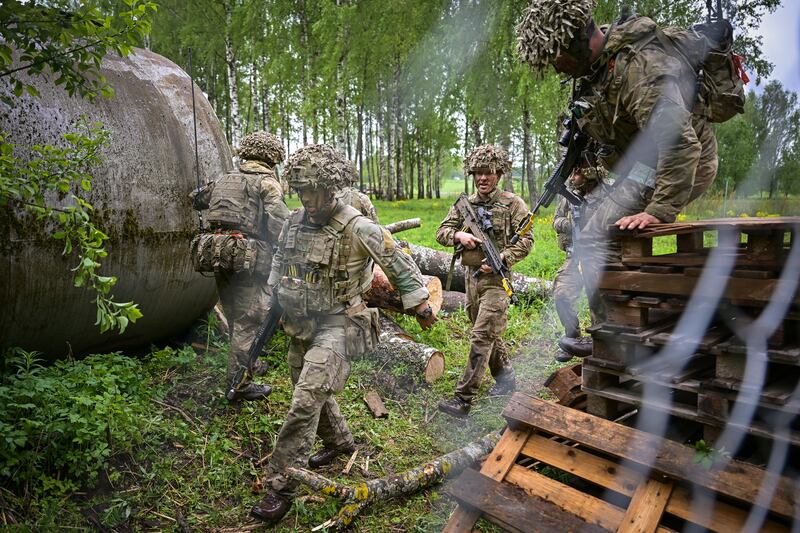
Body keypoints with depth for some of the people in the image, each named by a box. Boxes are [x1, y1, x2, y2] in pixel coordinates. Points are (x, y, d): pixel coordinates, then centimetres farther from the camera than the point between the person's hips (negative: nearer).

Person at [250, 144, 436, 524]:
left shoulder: (358, 229, -18)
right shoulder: (295, 221, 1)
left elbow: (399, 263, -9)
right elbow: (280, 259, 22)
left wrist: (420, 304, -3)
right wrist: (275, 291, 22)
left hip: (337, 325, -7)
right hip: (299, 323, 8)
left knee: (306, 401, -15)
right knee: (315, 391, 21)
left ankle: (280, 486, -4)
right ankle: (339, 441, 47)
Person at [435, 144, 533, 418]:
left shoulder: (512, 203, -4)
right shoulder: (464, 204, 10)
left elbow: (525, 240, -7)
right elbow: (441, 232, 9)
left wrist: (500, 259, -20)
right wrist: (459, 235, -13)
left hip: (496, 279, -6)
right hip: (471, 276, 6)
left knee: (482, 336, -10)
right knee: (489, 334, 17)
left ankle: (463, 398, -9)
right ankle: (505, 378, 36)